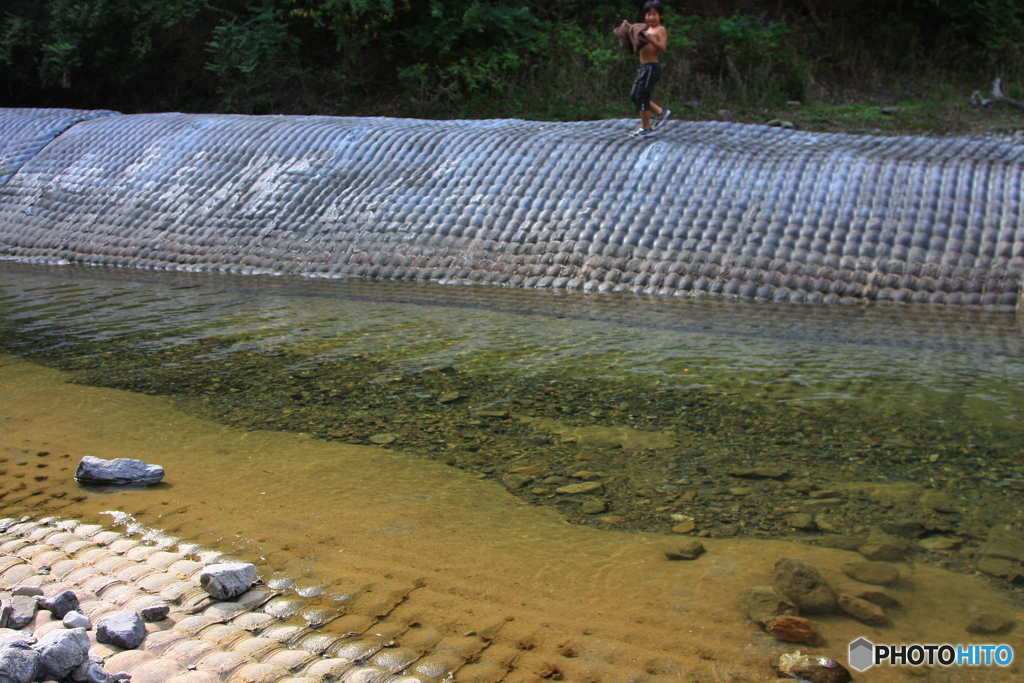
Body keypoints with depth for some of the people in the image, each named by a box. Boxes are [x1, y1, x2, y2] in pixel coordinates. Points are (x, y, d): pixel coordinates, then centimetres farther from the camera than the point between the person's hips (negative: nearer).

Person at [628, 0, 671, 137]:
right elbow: (639, 46, 21)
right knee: (634, 95, 13)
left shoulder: (660, 30, -7)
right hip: (644, 67, 9)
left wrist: (652, 40, -36)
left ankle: (646, 128, 4)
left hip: (652, 67, -9)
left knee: (642, 96, -6)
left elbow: (662, 47, -20)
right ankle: (660, 112, 21)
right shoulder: (647, 30, 19)